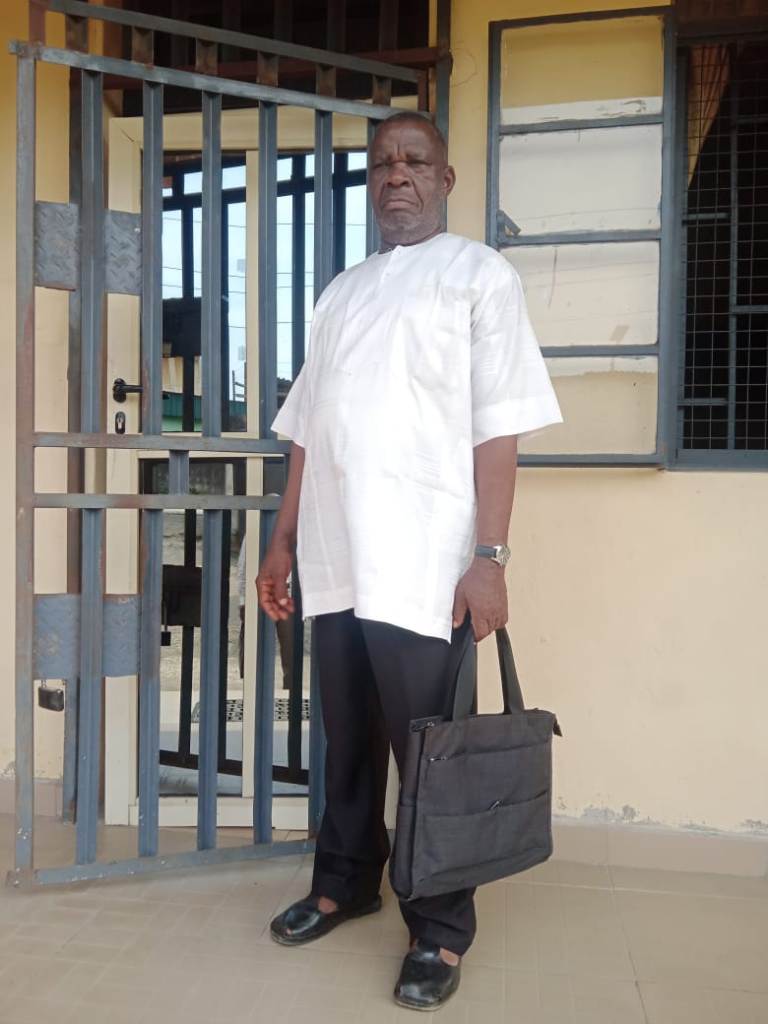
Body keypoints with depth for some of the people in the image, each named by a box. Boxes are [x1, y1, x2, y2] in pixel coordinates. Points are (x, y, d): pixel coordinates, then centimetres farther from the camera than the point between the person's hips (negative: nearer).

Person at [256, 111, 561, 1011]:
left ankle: (440, 931, 21)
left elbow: (498, 429, -7)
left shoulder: (479, 275, 3)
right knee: (347, 740, 15)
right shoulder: (341, 292, 19)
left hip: (422, 565, -5)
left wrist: (489, 556, -15)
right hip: (335, 563, 5)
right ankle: (344, 884, 35)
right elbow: (305, 430, 17)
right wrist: (284, 539, 13)